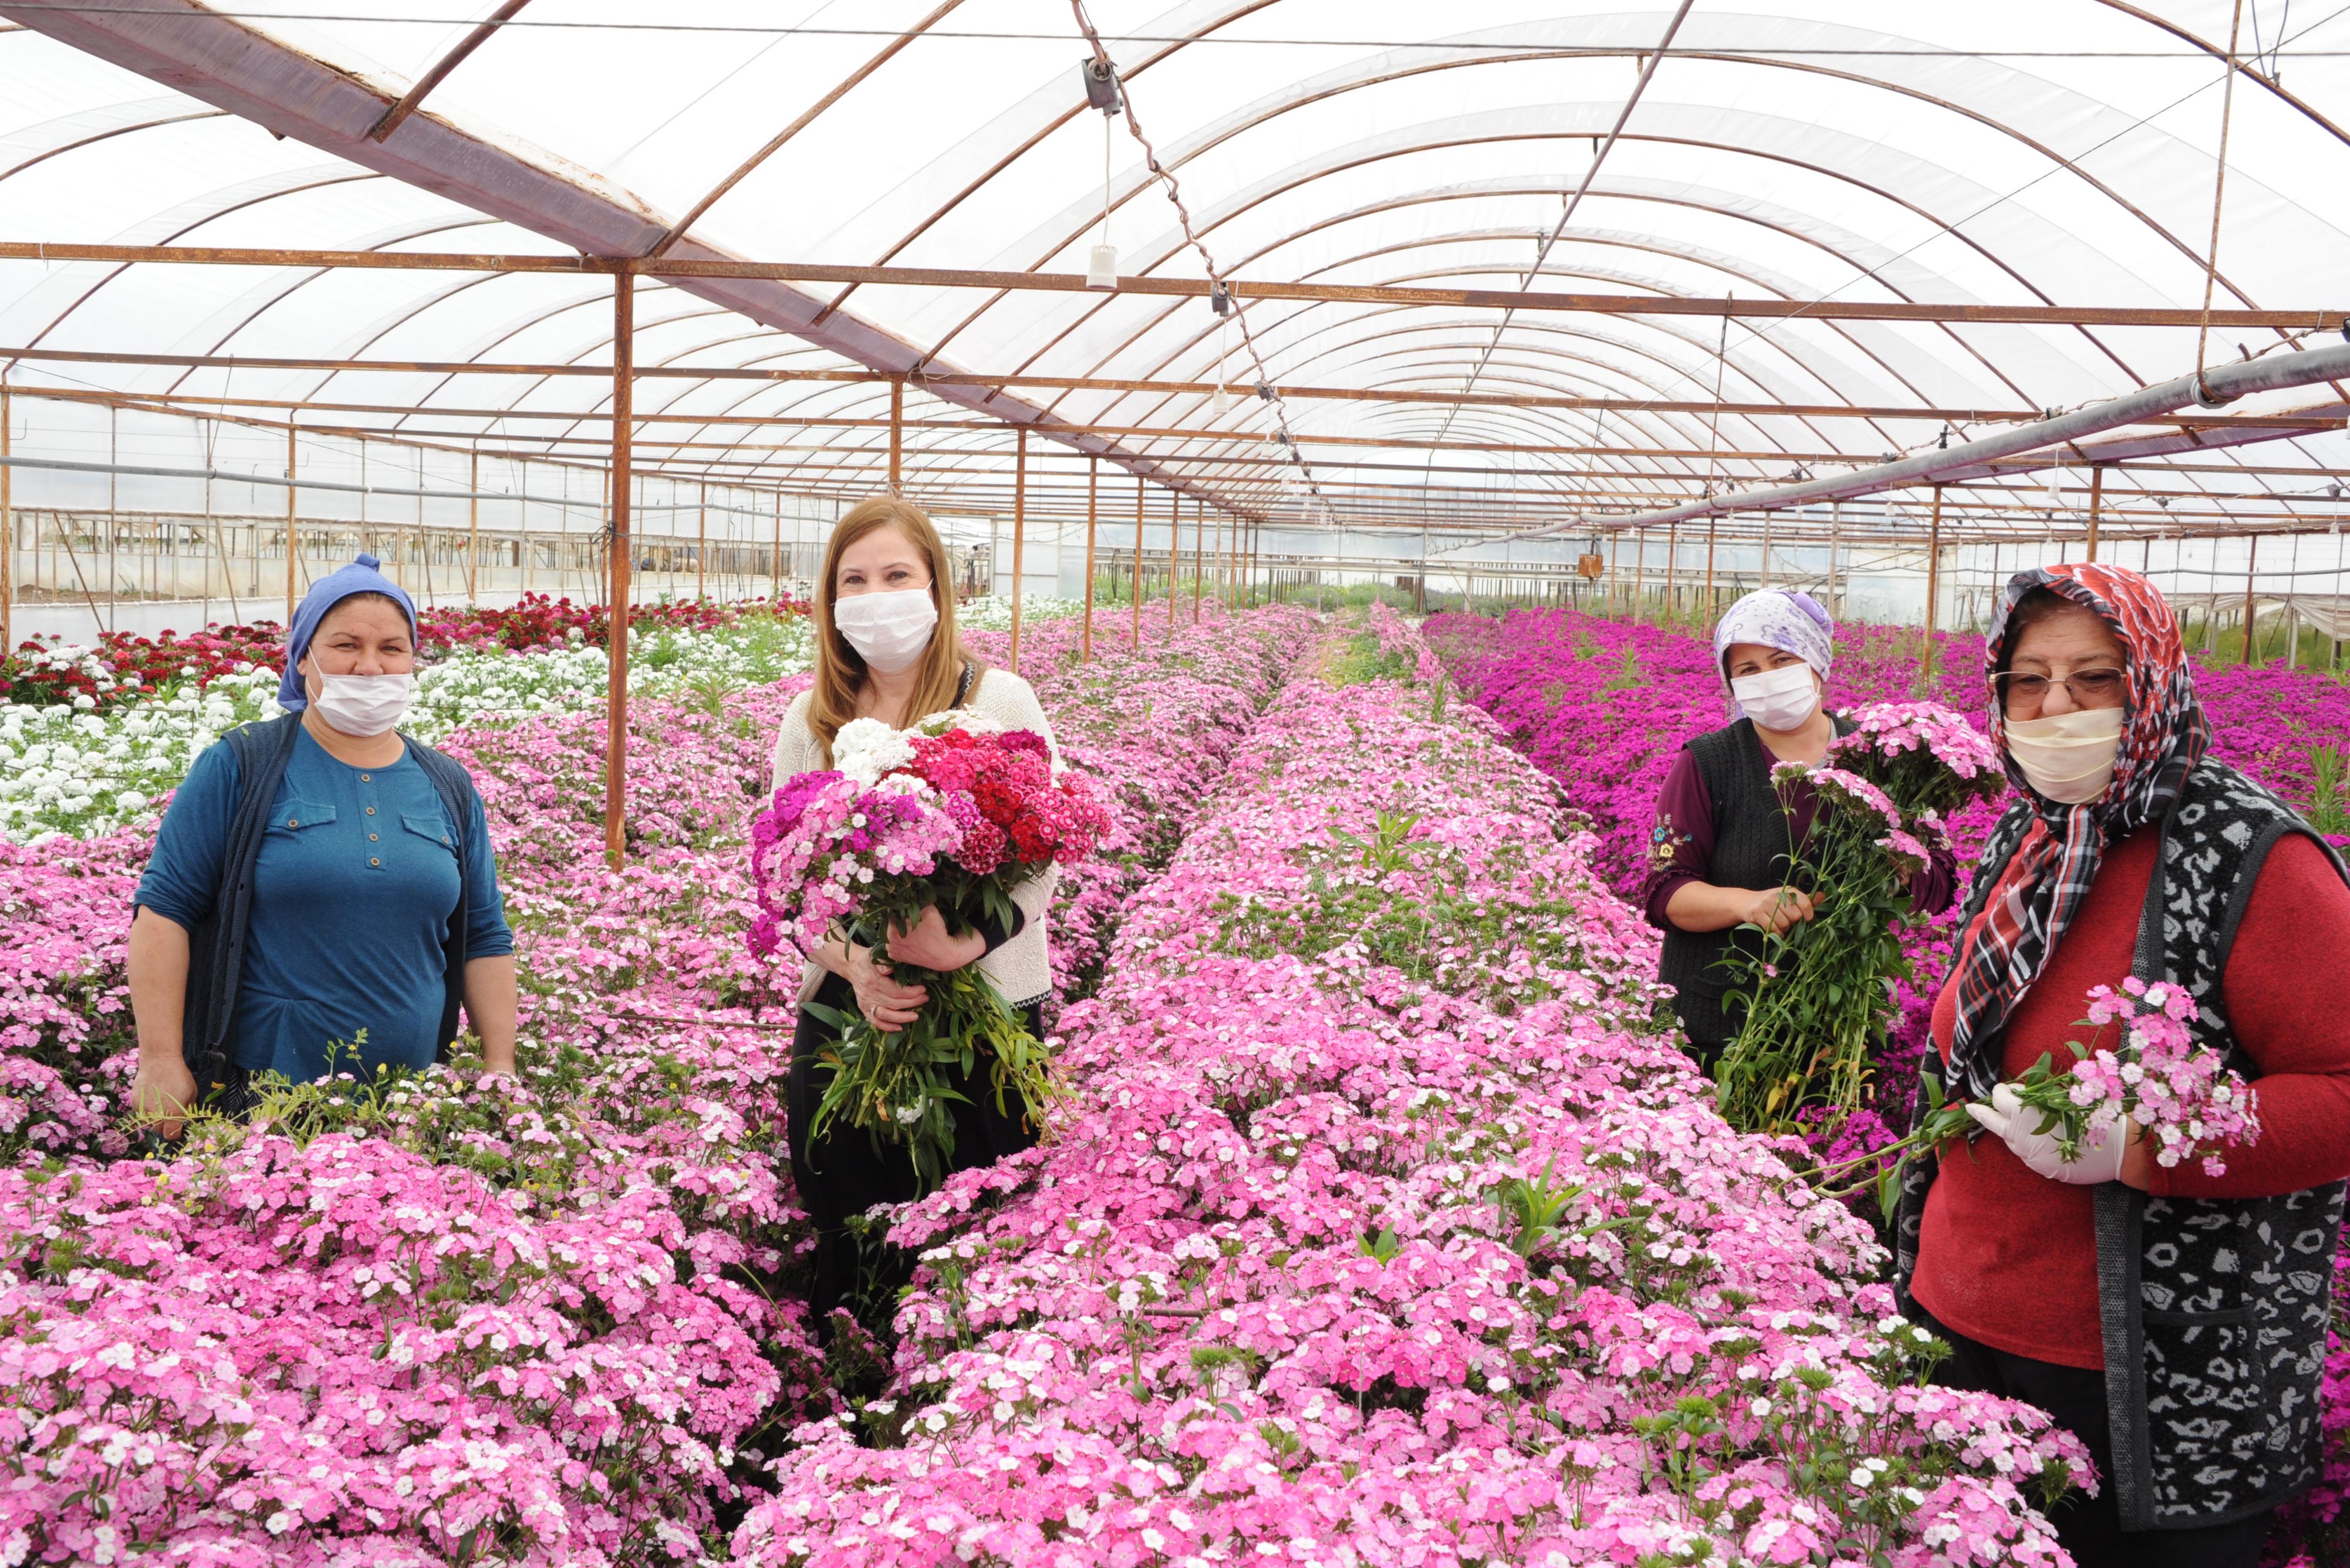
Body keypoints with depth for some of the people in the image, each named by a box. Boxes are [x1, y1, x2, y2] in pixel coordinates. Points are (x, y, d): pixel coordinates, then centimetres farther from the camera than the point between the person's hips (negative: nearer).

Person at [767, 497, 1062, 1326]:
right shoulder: (811, 720, 9)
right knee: (843, 1225, 8)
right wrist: (852, 961, -13)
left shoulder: (999, 702, -1)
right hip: (844, 1010, 3)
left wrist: (970, 940, -24)